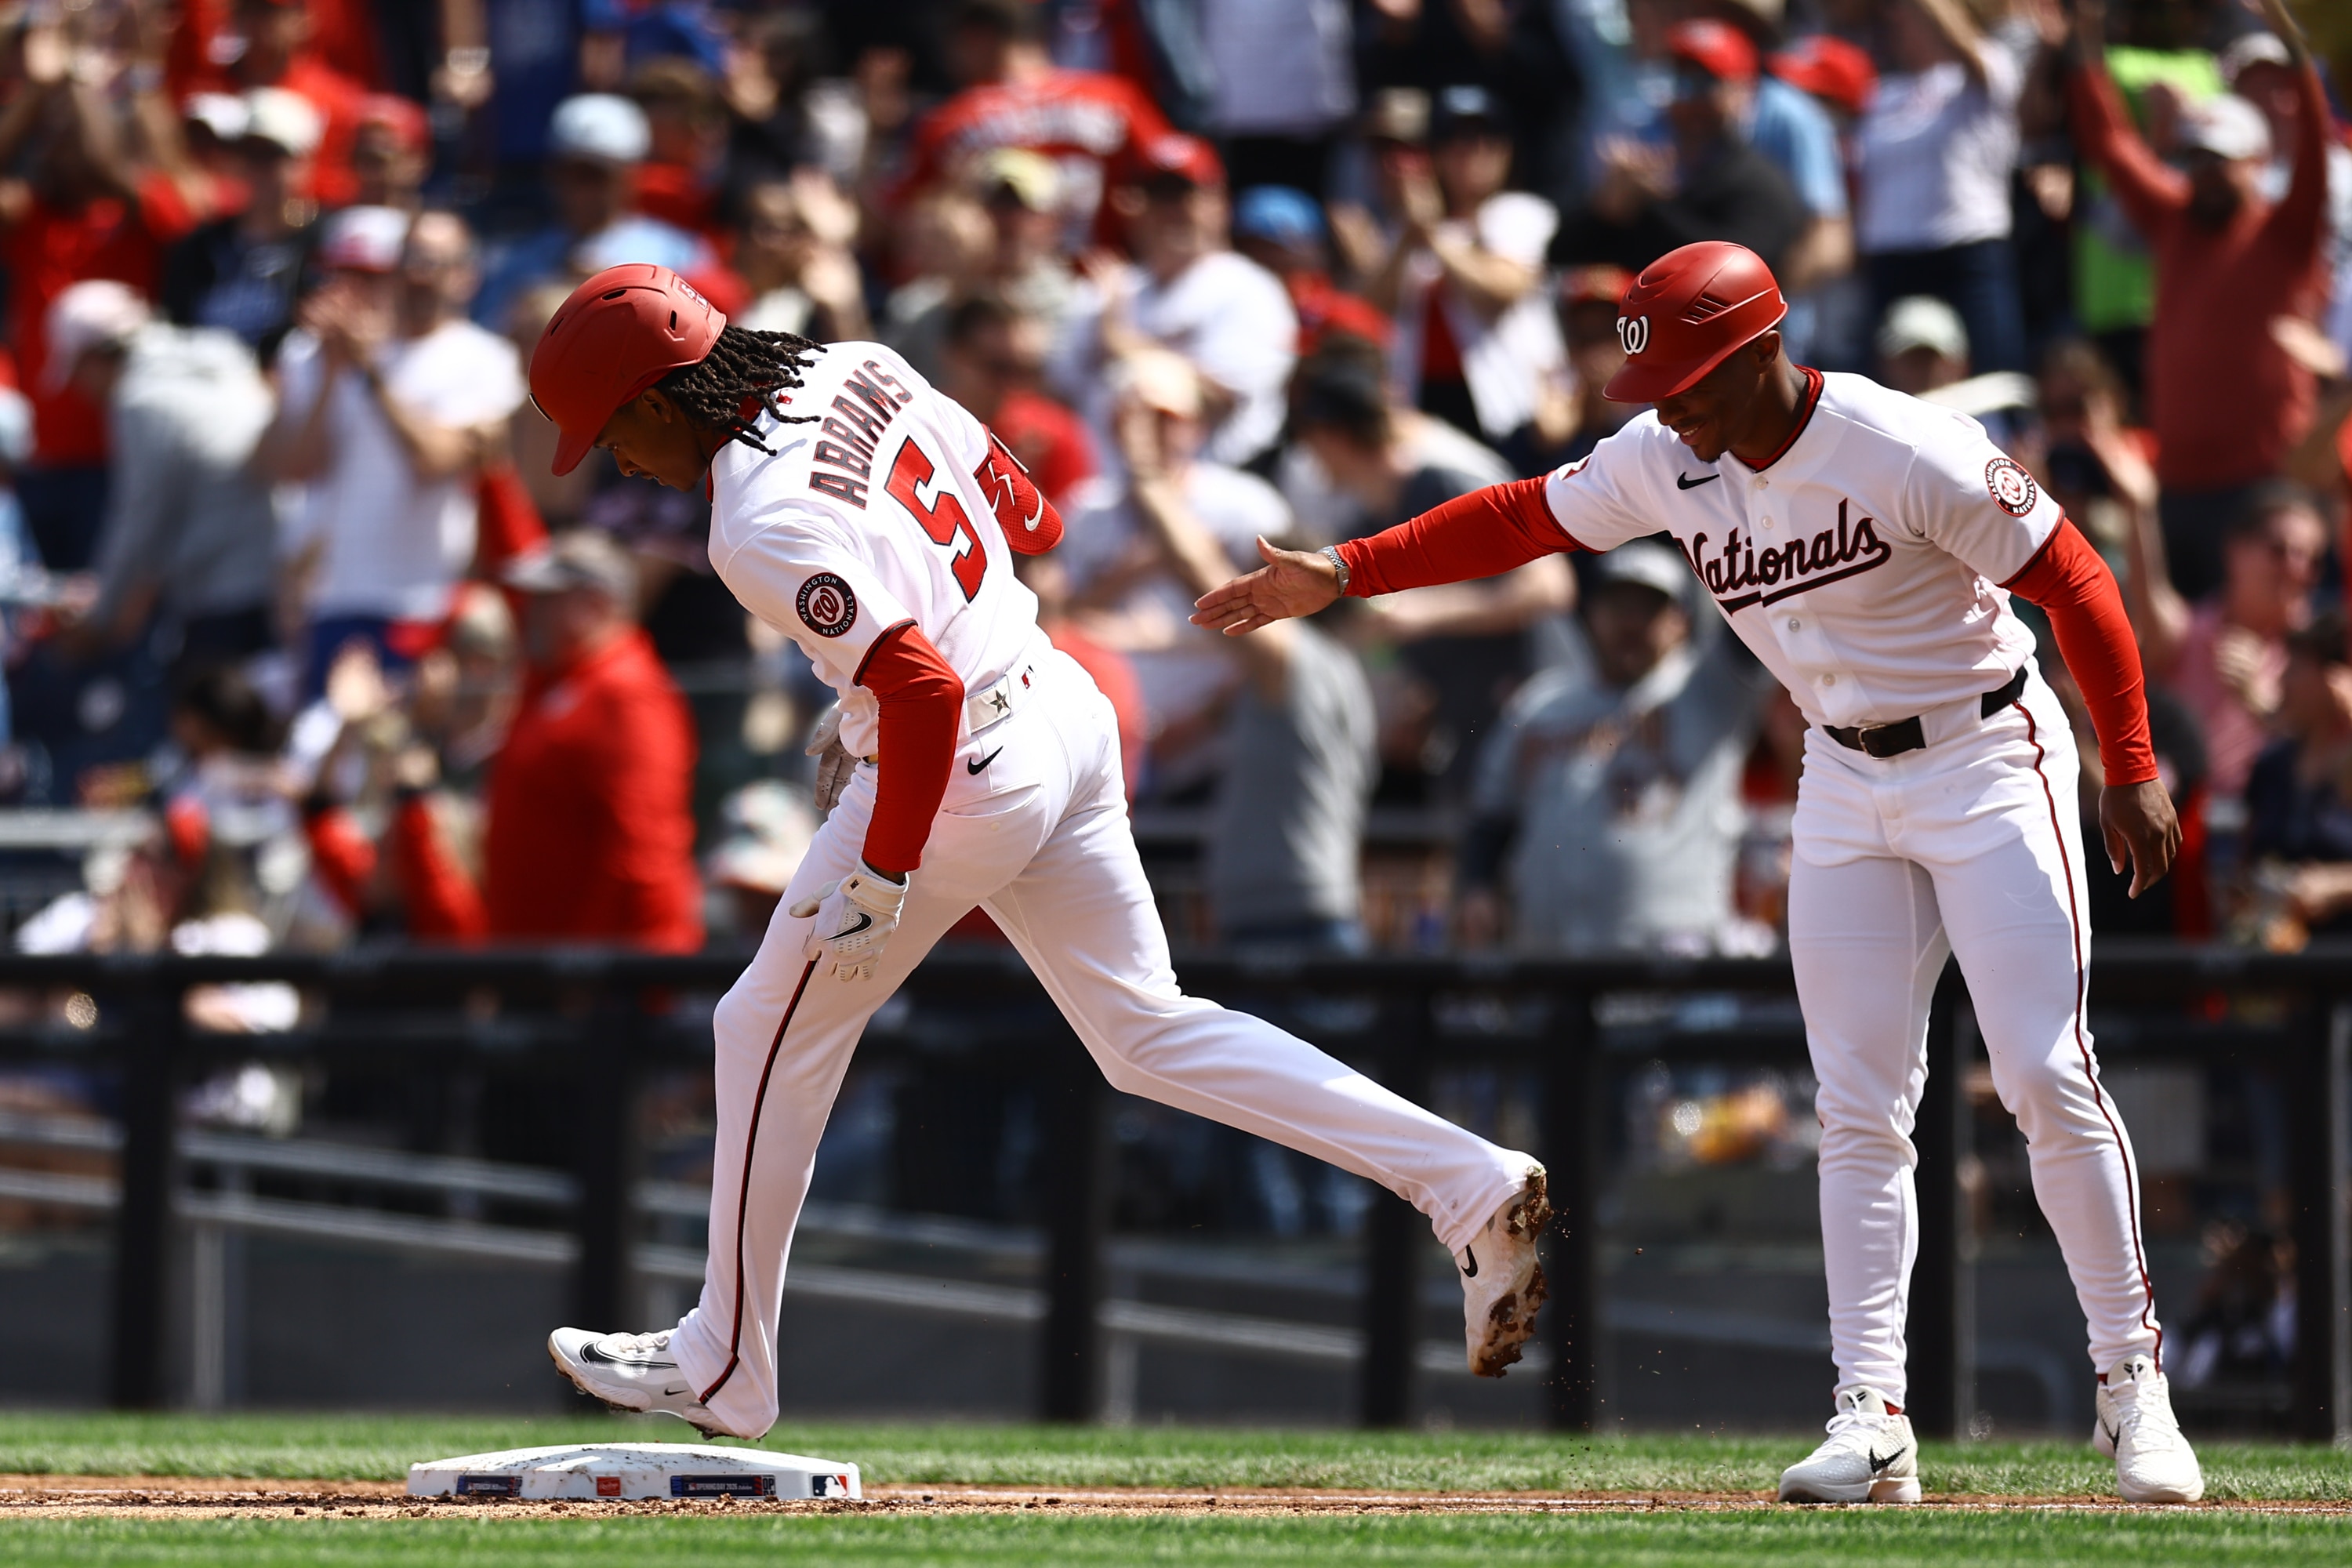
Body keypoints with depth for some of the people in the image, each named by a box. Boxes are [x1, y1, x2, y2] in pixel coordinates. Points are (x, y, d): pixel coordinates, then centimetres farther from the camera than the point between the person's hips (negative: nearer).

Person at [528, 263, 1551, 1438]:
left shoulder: (761, 528, -23)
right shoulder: (855, 371, 3)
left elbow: (924, 692, -28)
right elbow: (1029, 518, 13)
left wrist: (878, 877, -18)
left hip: (959, 774, -9)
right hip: (1064, 712, 9)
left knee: (773, 1035, 10)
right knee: (1147, 1030, 13)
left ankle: (723, 1370, 22)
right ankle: (1465, 1184, 3)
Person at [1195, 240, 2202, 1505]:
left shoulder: (1911, 455, -24)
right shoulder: (1667, 462, -6)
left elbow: (2074, 582, -18)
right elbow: (1523, 518, 7)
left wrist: (2132, 771, -18)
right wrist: (1339, 575, 2)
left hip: (1986, 756, -6)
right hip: (1845, 785, 6)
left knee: (2047, 1078, -12)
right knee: (1858, 1110, -1)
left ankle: (2129, 1378, 0)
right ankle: (1871, 1417, -4)